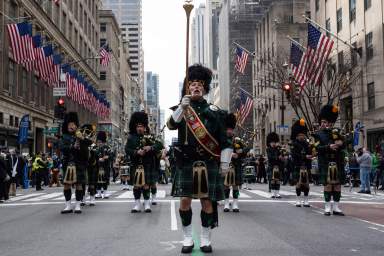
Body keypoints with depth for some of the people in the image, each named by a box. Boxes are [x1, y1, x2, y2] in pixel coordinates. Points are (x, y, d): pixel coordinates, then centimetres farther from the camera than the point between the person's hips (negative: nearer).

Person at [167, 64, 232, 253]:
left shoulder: (213, 111, 8)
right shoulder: (180, 109, 9)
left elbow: (224, 140, 7)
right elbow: (171, 124, -13)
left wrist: (225, 162, 0)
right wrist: (182, 107, -27)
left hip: (208, 163, 0)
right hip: (186, 163, 0)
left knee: (207, 201, 2)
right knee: (185, 200, -3)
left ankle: (205, 239, 14)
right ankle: (188, 238, 10)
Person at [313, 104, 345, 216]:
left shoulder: (336, 132, 14)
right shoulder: (318, 134, 5)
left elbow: (343, 145, 4)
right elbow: (318, 148, -9)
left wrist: (340, 143, -18)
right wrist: (329, 146, -23)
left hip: (338, 163, 3)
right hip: (326, 163, -3)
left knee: (337, 185, 3)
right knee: (328, 185, -4)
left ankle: (336, 207, 9)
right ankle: (327, 207, 3)